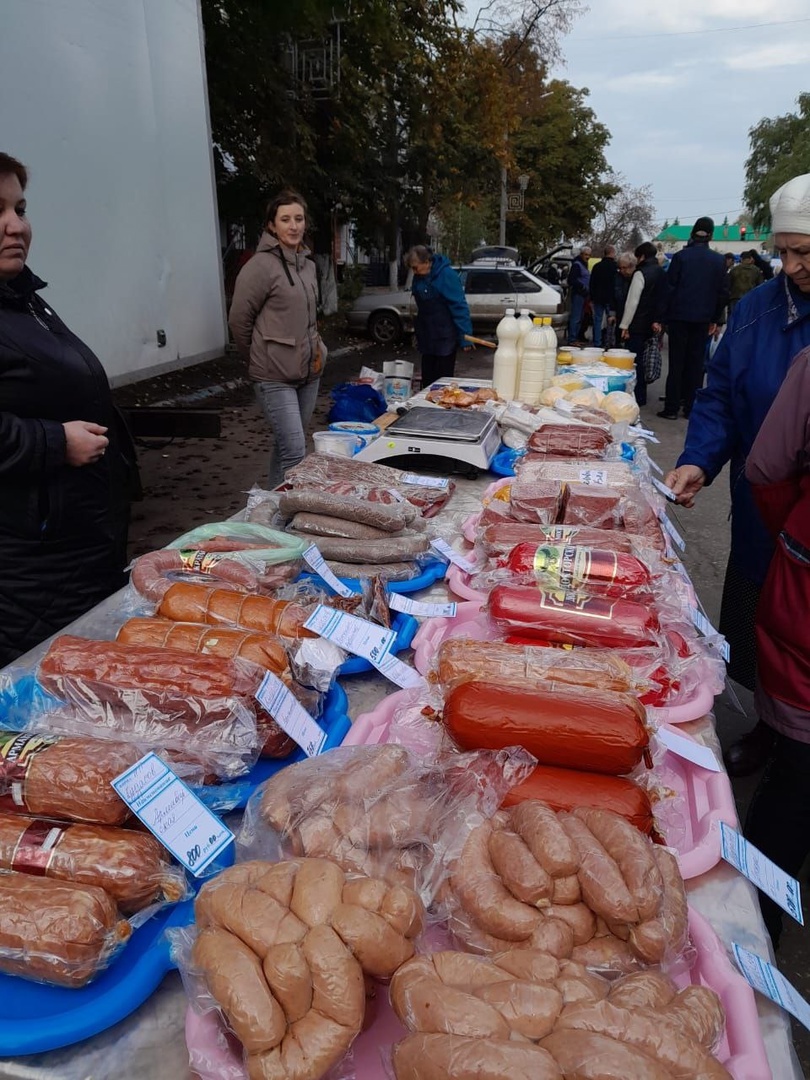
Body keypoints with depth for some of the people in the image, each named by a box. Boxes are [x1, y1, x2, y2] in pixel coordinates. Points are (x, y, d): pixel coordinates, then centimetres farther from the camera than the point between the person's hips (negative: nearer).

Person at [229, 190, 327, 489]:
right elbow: (239, 320, -7)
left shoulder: (308, 264, 12)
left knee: (285, 446, 16)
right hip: (275, 376, -7)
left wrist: (314, 347, 16)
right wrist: (258, 358, 3)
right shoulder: (261, 266, -11)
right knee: (294, 452, -12)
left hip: (309, 371, 7)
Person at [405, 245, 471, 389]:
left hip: (445, 339, -7)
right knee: (427, 380, 11)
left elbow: (459, 307, -18)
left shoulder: (447, 275, -17)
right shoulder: (419, 277, 4)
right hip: (427, 338, 7)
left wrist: (465, 338, -20)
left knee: (443, 380, -1)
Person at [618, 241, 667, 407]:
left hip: (637, 325, -8)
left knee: (634, 361, -4)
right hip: (652, 325, 8)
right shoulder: (663, 274, 12)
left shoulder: (641, 274, -12)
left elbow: (632, 302, -16)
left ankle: (636, 397, -4)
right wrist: (657, 320, 12)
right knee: (643, 360, 16)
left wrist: (624, 325, -13)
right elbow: (664, 299, 12)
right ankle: (641, 395, 23)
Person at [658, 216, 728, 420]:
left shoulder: (681, 256, -5)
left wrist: (663, 316, -2)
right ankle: (690, 407, 10)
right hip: (703, 318, 2)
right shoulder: (719, 260, 3)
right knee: (696, 363, 8)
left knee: (676, 363, 1)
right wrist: (716, 319, 12)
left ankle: (671, 408, 0)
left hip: (679, 316, -2)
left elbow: (669, 287, -7)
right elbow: (723, 292, 5)